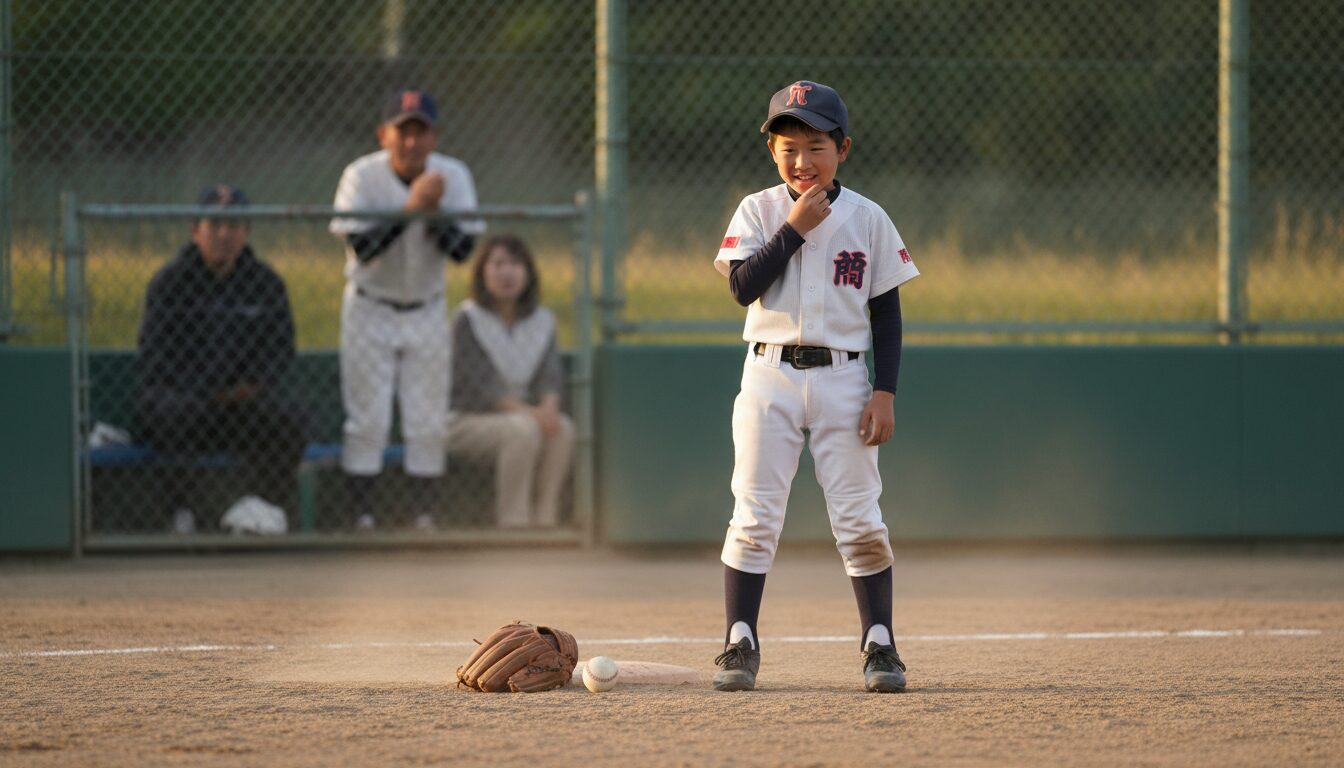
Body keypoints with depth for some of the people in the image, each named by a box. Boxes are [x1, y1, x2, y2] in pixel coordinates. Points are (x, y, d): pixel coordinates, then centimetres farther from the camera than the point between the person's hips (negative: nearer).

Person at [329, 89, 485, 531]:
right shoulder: (362, 176, -17)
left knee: (429, 424, 2)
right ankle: (362, 519, -1)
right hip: (370, 310, -3)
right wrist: (411, 207, -33)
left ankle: (424, 518, 10)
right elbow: (361, 248, -26)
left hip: (426, 312, 3)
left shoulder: (452, 176, -9)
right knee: (367, 423, -6)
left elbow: (463, 250, -13)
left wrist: (434, 212, -29)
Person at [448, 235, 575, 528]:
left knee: (563, 428, -26)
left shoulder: (542, 320, 9)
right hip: (469, 420, -5)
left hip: (524, 413, 5)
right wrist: (527, 412, -28)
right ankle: (512, 523, -31)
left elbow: (551, 375, 0)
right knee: (524, 429, -34)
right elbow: (476, 383, -17)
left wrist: (549, 406, -25)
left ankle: (546, 519, -25)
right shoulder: (467, 319, -9)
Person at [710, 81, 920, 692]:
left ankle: (879, 643, 5)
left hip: (843, 377, 0)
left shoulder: (868, 220, 3)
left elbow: (886, 313, 5)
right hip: (770, 373, 0)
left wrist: (884, 392, -3)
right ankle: (740, 644, 3)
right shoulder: (758, 212, 2)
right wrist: (794, 229, -16)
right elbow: (744, 287, -12)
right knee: (755, 515, -1)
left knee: (859, 516, -1)